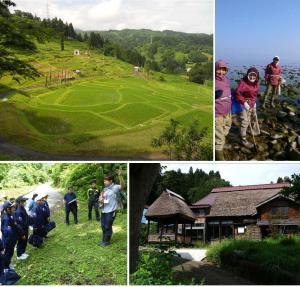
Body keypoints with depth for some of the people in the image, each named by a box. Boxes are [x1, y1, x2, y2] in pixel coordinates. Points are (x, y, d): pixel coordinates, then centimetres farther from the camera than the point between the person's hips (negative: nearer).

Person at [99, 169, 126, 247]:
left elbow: (122, 186, -32)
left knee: (108, 227, 1)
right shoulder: (105, 189, 13)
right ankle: (104, 240, 34)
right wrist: (100, 199, -3)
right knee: (103, 226, 18)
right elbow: (101, 197, 23)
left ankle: (107, 241, 17)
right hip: (104, 211, 8)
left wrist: (120, 176, -46)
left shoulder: (115, 187, -12)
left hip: (111, 211, -8)